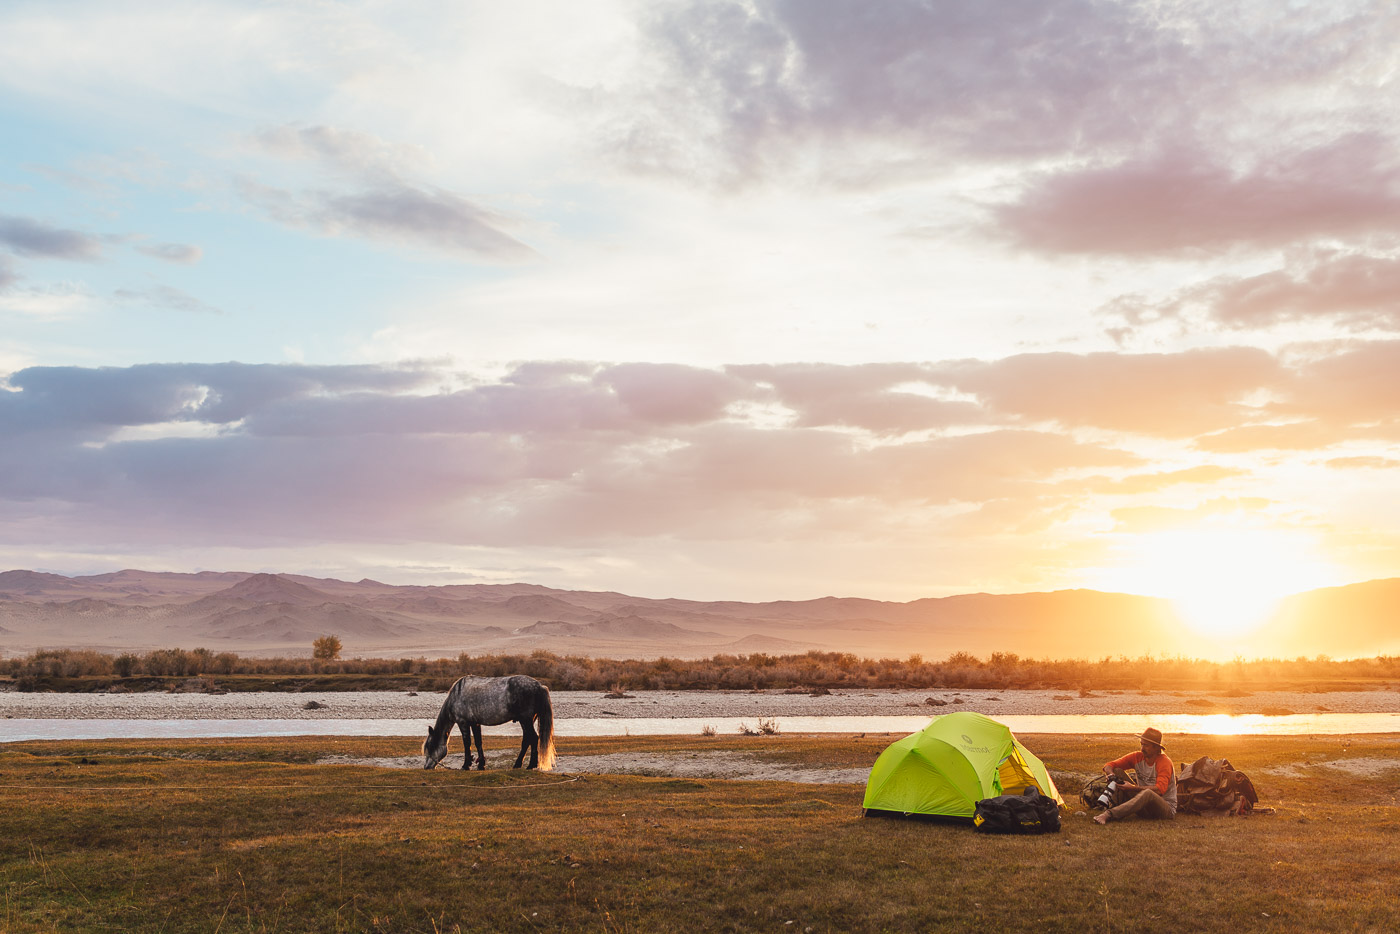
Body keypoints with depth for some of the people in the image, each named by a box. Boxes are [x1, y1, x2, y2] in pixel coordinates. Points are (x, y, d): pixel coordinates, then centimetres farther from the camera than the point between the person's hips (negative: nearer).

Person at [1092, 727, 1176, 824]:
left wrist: (1133, 788, -38)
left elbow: (1160, 790, -31)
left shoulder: (1164, 762, -15)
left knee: (1148, 793, -41)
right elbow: (1108, 765, 1)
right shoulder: (1138, 757, 2)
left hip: (1167, 809, -6)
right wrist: (1111, 774, -24)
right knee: (1118, 771, -7)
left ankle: (1109, 814, -49)